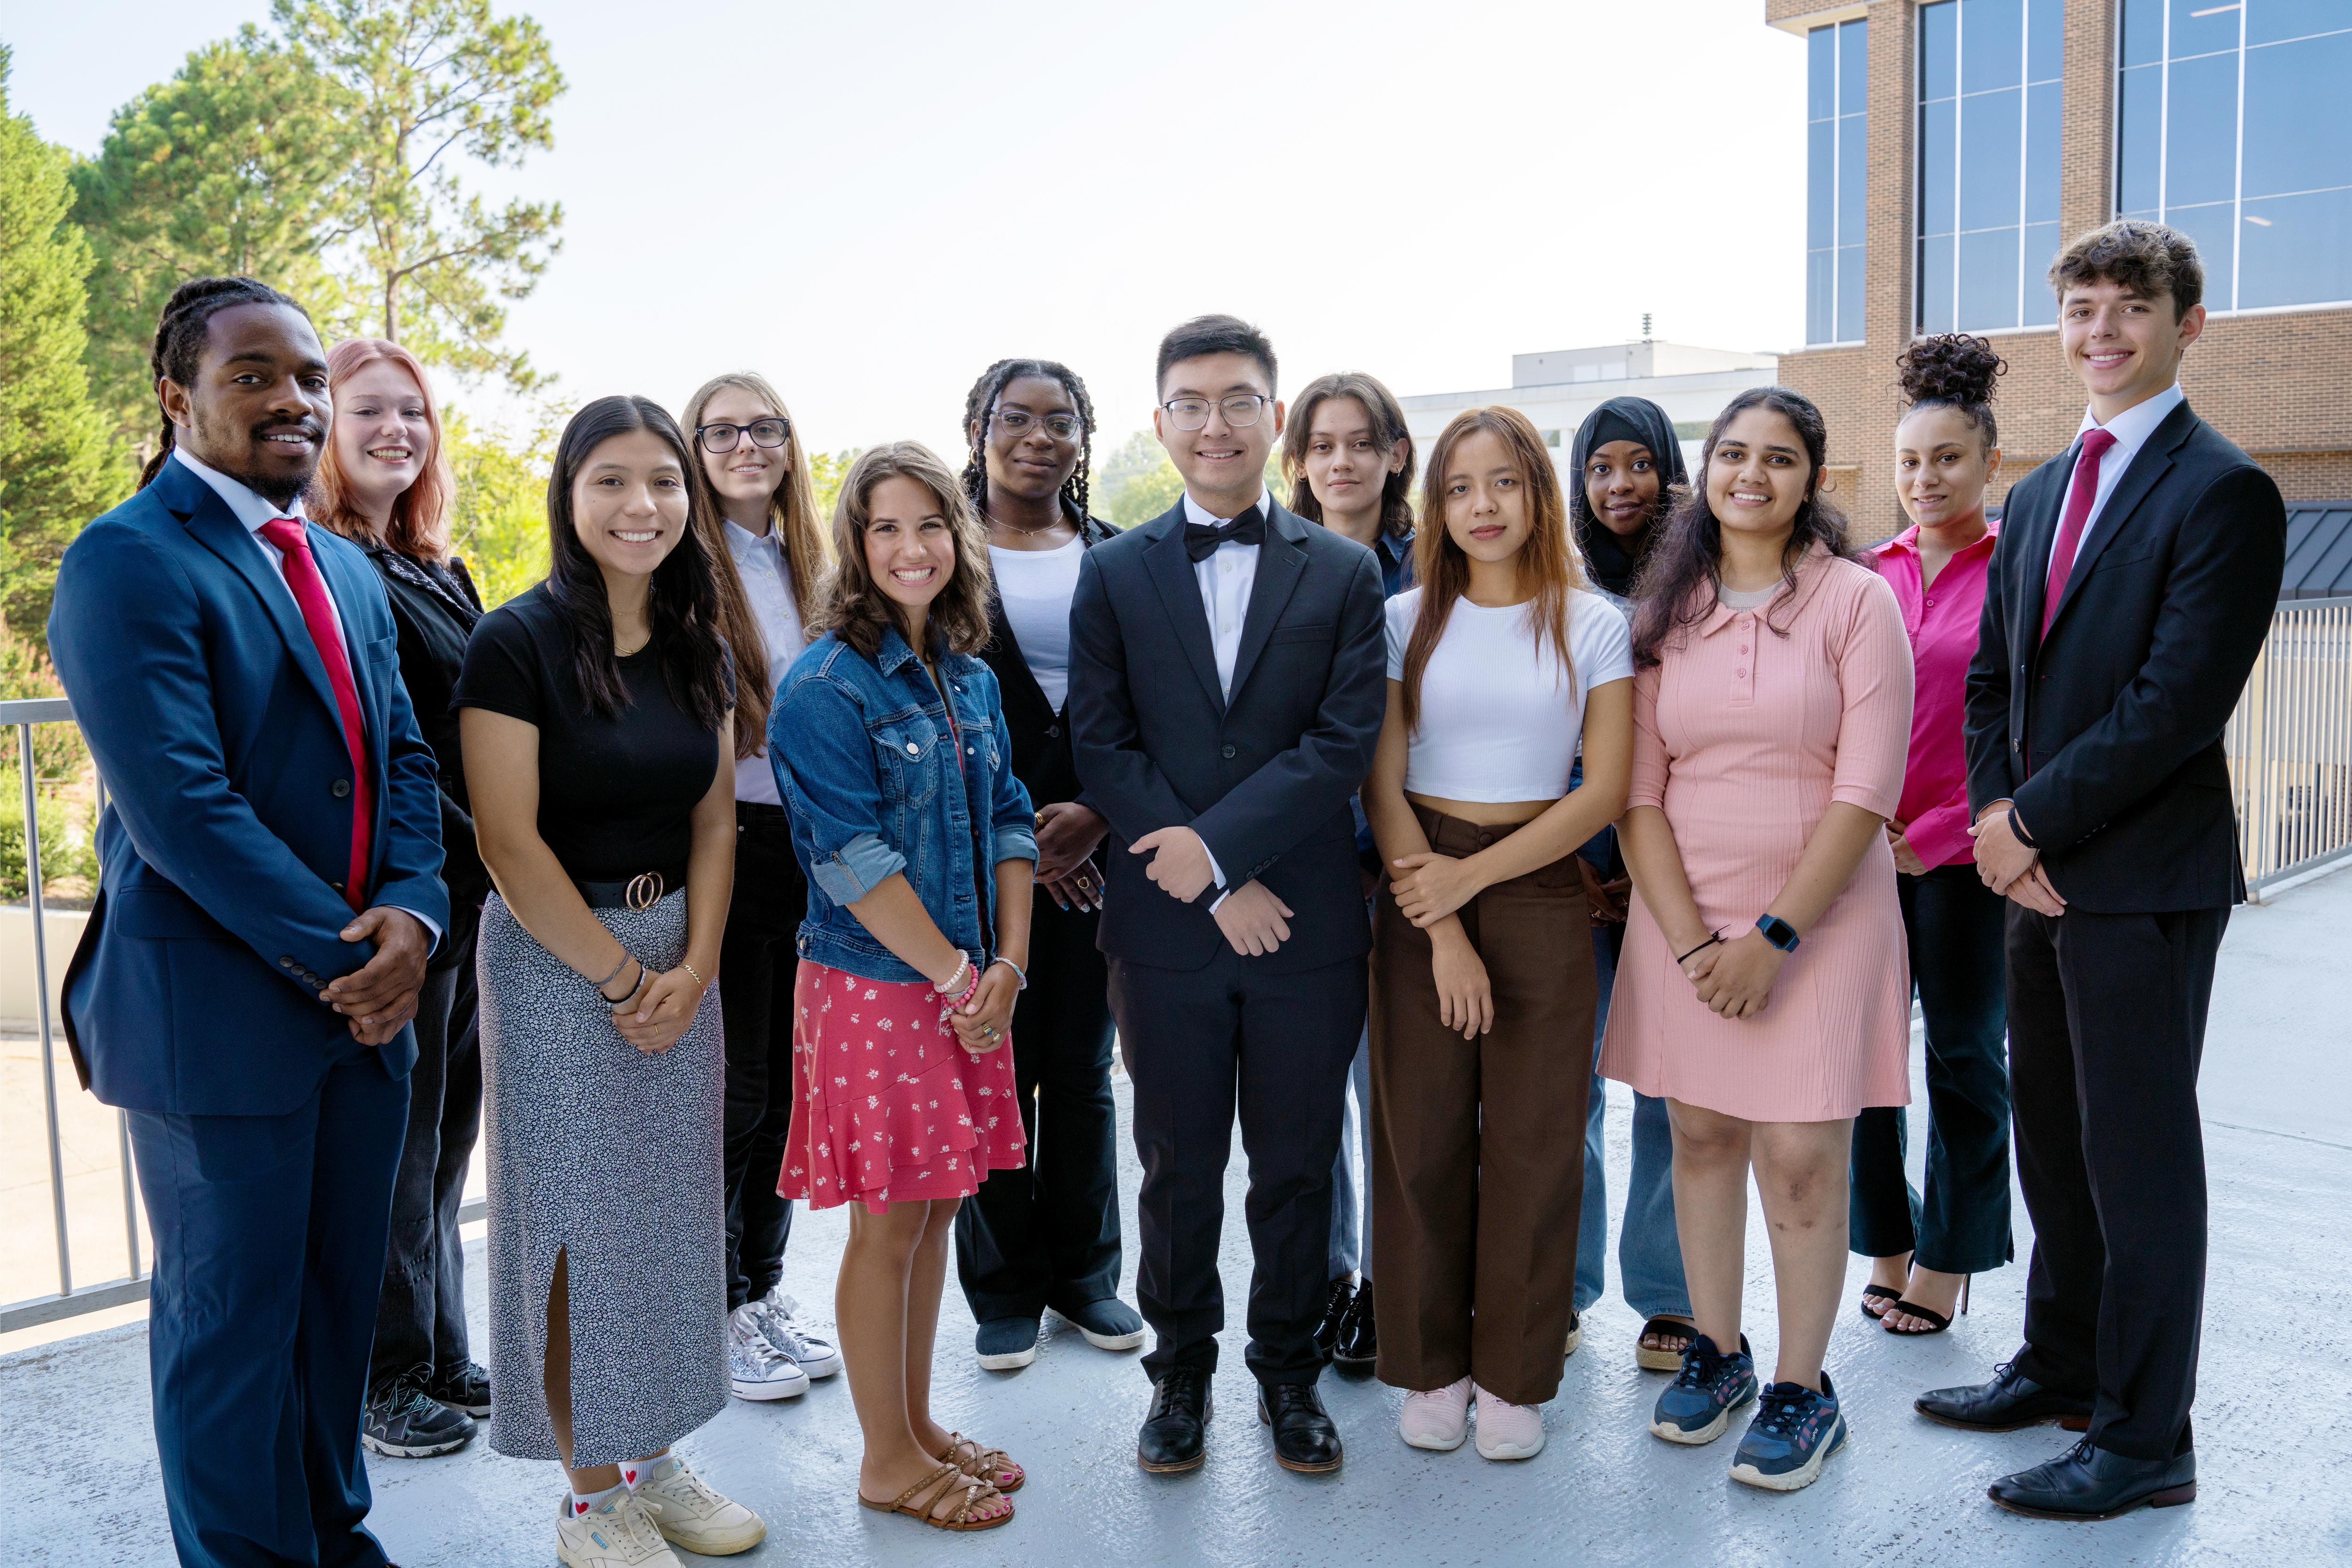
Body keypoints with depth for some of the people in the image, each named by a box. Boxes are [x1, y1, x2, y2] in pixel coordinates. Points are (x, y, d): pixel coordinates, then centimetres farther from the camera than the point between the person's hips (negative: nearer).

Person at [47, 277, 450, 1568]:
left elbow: (403, 761, 10)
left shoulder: (345, 569, 14)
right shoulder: (126, 564, -12)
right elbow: (178, 805, -20)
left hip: (363, 996, 7)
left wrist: (412, 912, -8)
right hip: (215, 1011, -7)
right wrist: (337, 953, -17)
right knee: (231, 1317, 8)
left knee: (341, 1297, 18)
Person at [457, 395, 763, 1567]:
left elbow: (712, 822, 5)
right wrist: (619, 974, -13)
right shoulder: (517, 643, -13)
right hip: (554, 956, -6)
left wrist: (695, 966, -7)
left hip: (678, 955, 6)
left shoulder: (697, 648, 6)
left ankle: (650, 1456, 29)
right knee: (574, 1218, 3)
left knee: (669, 1206, 13)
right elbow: (509, 841, -16)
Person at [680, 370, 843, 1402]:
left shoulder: (803, 564, 13)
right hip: (726, 847, -6)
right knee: (733, 1088, 2)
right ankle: (717, 1314, 17)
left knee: (784, 1083, 13)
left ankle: (764, 1292, 27)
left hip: (804, 845, 7)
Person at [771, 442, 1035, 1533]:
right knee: (889, 1225, 3)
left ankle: (917, 1423, 31)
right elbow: (854, 859, -17)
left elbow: (1007, 824, 9)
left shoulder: (970, 677, 10)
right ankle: (888, 1460, 19)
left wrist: (1007, 965, -3)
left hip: (971, 986, 7)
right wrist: (956, 977, -14)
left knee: (937, 1206, 15)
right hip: (874, 985, -7)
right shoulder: (827, 684, -12)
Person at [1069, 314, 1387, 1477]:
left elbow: (1345, 742, -6)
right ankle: (1181, 1370, 30)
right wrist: (1217, 890, -11)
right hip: (1165, 925, 0)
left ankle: (1288, 1370, 30)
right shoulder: (1114, 574, 5)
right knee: (1178, 1165, 11)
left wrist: (1218, 843, -14)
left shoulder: (1344, 573, 4)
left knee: (1297, 1164, 11)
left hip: (1308, 923, 0)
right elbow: (1101, 748, -3)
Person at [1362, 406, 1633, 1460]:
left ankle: (1514, 1374, 20)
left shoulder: (1591, 624, 2)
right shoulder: (1406, 619, 3)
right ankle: (1430, 1364, 21)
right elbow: (1382, 784, -1)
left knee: (1533, 1139, 4)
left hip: (1542, 892, 0)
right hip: (1421, 891, 1)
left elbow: (1605, 790, -4)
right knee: (1421, 1134, 5)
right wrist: (1442, 930, -9)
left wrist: (1473, 877, -11)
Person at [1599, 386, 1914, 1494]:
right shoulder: (1664, 611, 6)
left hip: (1821, 915, -3)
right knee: (1700, 1134, 10)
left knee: (1801, 1156, -3)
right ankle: (1714, 1351, 27)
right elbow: (1638, 790, 2)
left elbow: (1866, 789, -10)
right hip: (1683, 915, 3)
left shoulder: (1856, 599, -4)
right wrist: (1689, 938, -7)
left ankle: (1802, 1389, 13)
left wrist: (1773, 934, -14)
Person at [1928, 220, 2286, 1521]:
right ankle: (2062, 1366, 34)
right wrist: (1996, 822, -2)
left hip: (2144, 877, -7)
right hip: (2036, 873, 8)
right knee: (2050, 1136, 17)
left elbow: (2177, 704, -18)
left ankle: (2146, 1440, 14)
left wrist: (2031, 820, -14)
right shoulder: (2038, 496, 16)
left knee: (2138, 1153, 1)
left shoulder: (2224, 493, -10)